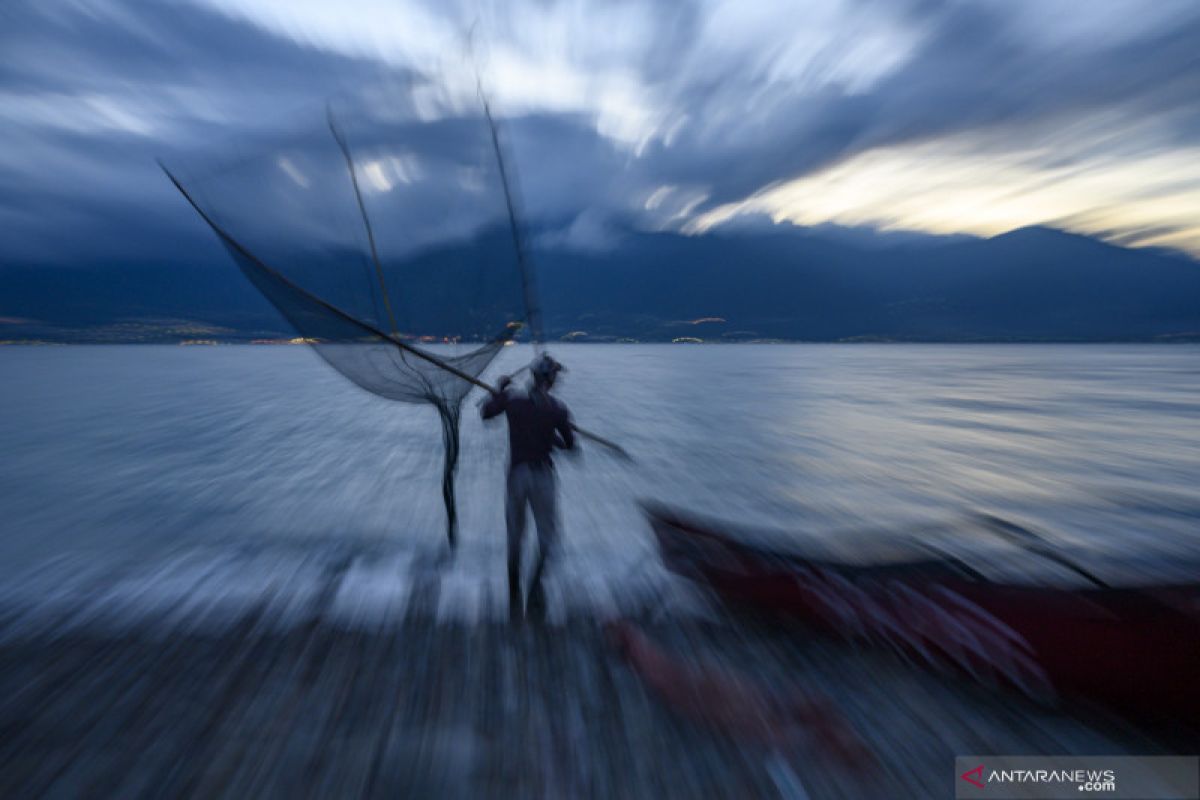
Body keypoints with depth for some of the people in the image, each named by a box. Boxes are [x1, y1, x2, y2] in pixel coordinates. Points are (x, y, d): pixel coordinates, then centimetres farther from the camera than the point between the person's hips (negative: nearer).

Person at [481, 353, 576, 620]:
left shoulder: (512, 399, -4)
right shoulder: (557, 408, -8)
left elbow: (485, 413, 14)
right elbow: (569, 445, -1)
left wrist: (499, 389, 24)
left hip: (516, 473, 3)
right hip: (542, 474, -2)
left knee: (515, 536, 19)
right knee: (548, 534, 15)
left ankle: (514, 594, 29)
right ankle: (536, 581, -4)